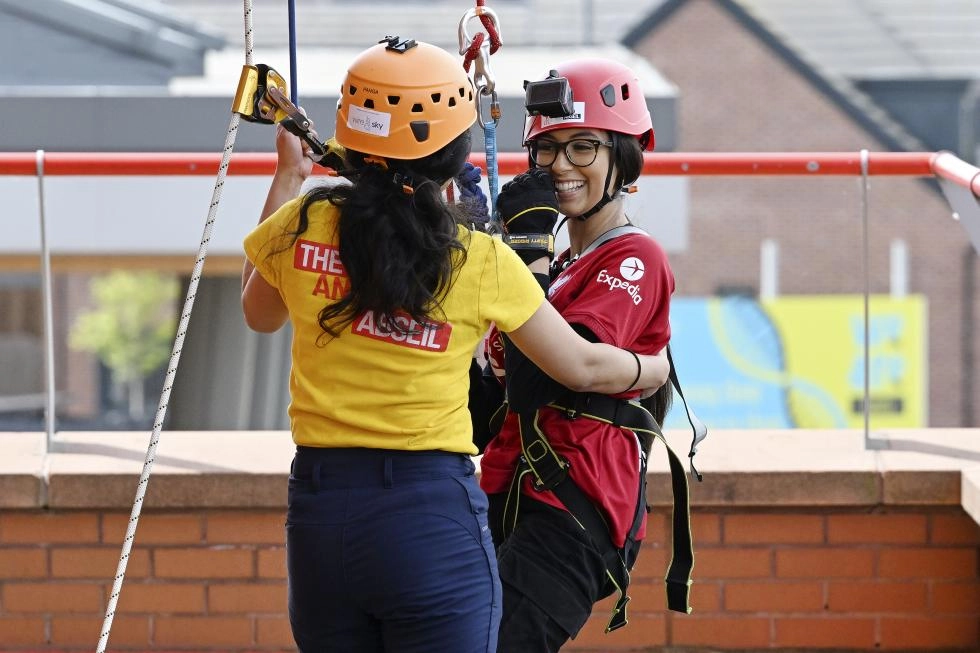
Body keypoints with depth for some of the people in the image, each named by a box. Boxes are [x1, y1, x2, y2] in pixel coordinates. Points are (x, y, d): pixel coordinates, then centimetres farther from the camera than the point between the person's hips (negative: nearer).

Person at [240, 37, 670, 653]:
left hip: (318, 514, 3)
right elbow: (584, 367, 8)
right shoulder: (482, 261, -4)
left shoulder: (301, 227, 2)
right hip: (431, 513, -3)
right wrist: (658, 368, 30)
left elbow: (259, 313, 25)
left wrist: (287, 179, 32)